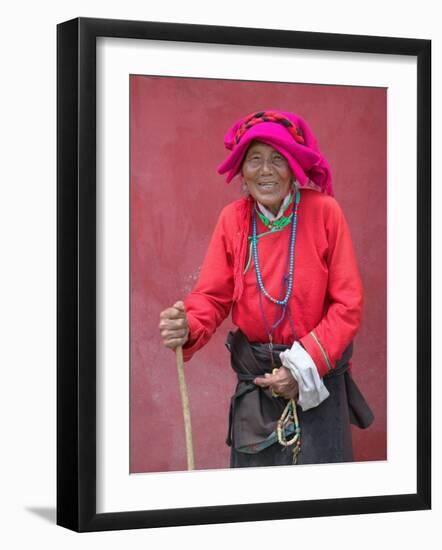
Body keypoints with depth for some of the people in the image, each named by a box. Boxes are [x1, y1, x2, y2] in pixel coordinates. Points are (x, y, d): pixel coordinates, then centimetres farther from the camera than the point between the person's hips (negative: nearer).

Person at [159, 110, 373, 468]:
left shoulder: (324, 212, -11)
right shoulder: (232, 218, -3)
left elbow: (348, 305, -10)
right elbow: (213, 295, -4)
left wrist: (305, 366, -17)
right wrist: (187, 328, -26)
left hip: (318, 376, -2)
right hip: (255, 381, 2)